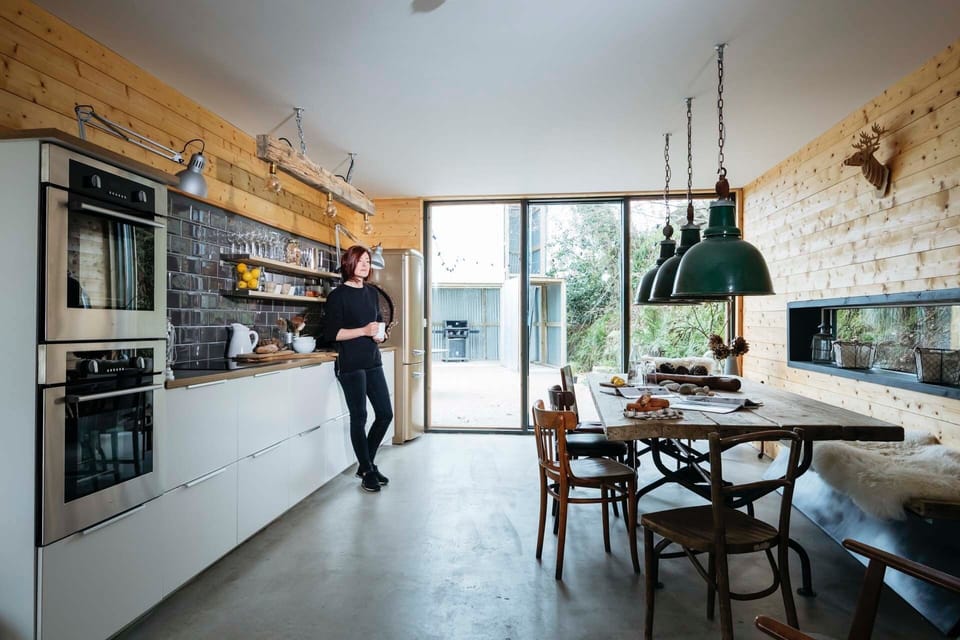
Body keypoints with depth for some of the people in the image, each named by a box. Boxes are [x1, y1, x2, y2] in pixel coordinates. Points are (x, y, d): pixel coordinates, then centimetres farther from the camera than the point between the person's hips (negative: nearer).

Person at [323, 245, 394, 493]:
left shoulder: (371, 292, 12)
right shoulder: (338, 295, -7)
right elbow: (331, 333, -12)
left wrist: (380, 334, 1)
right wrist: (364, 331, -20)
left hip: (373, 361, 7)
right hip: (350, 364, -7)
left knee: (385, 414, 8)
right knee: (359, 417, 2)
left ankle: (366, 464, 27)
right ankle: (367, 471, 19)